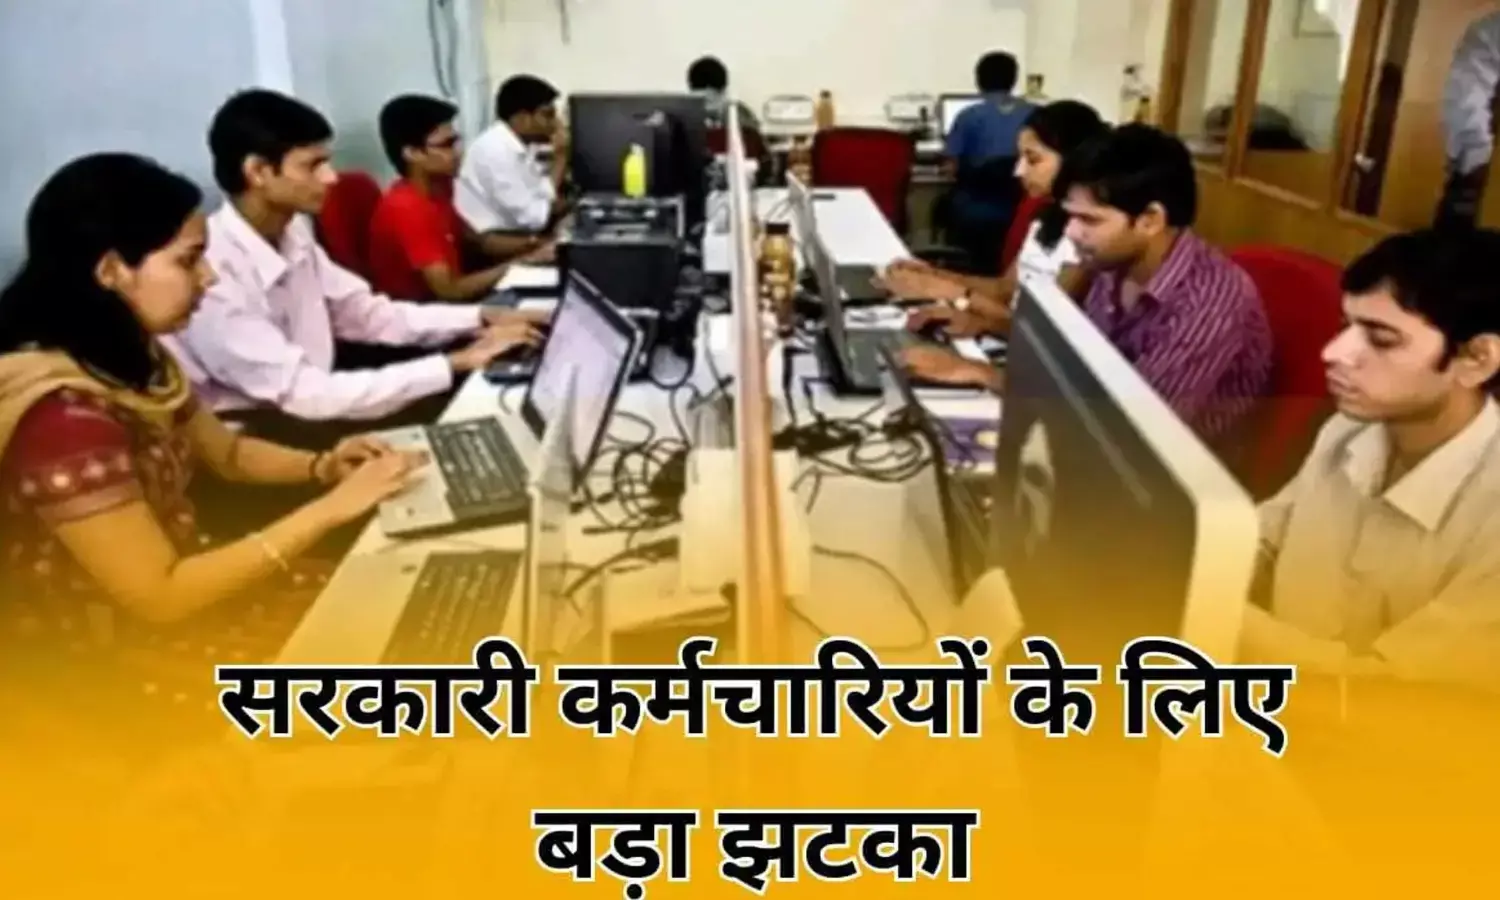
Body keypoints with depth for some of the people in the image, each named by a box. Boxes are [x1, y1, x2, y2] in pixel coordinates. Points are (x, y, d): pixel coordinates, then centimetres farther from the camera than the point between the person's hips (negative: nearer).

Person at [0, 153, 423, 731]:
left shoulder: (128, 359, -2)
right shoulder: (65, 417, -31)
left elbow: (224, 450, 13)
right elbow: (161, 596, -28)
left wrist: (322, 467, -7)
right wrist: (330, 509, -27)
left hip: (175, 579, 8)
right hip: (117, 659, -8)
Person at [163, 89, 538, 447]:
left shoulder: (292, 233, -2)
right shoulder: (211, 276, -27)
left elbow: (370, 315, 6)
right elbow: (304, 393, -29)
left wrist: (478, 319, -7)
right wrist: (455, 364, -29)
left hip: (304, 411, 7)